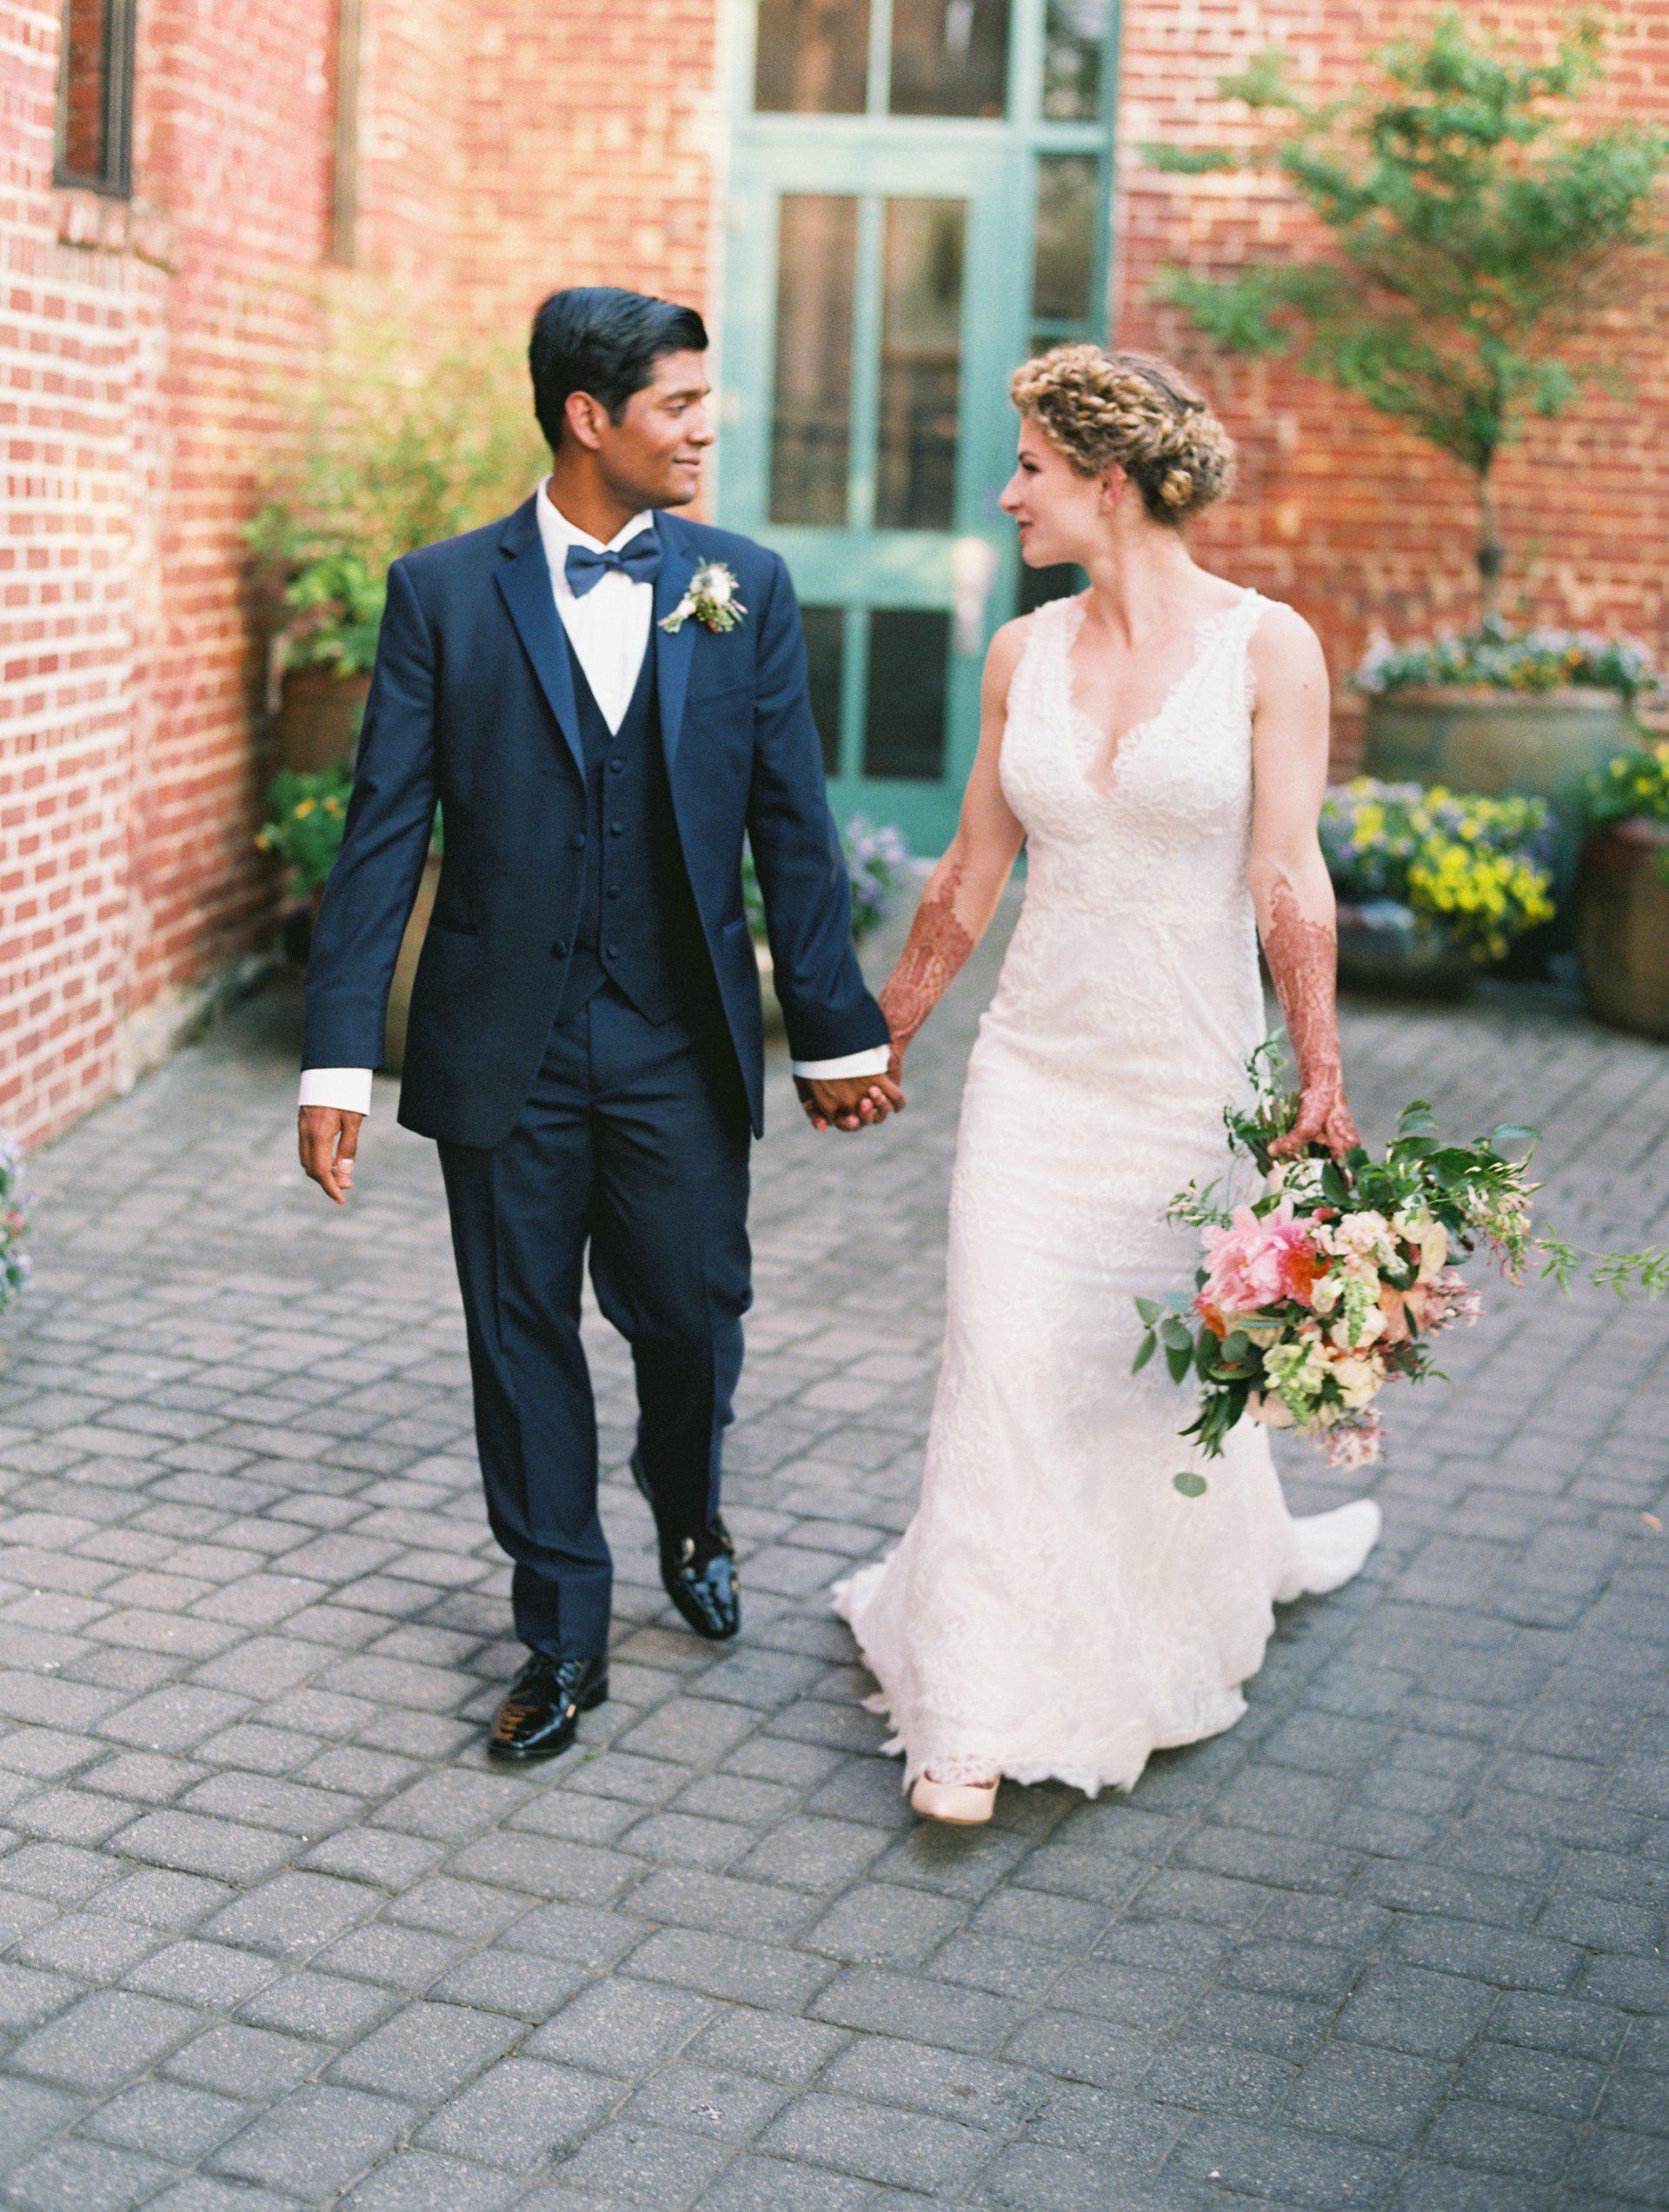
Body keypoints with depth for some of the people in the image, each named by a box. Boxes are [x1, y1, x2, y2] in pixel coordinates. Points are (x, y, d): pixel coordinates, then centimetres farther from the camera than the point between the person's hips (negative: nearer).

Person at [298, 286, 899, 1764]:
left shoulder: (746, 588, 2)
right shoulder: (443, 592, -3)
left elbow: (793, 825, 4)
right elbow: (385, 834, -4)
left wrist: (836, 1029, 5)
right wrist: (339, 1057, -9)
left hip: (683, 1042, 1)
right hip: (504, 1044, 0)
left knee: (692, 1315, 6)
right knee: (523, 1338, 8)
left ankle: (689, 1515, 40)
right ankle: (564, 1637, 24)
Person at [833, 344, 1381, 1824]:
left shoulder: (1268, 649, -8)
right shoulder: (1024, 653, 4)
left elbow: (1290, 879, -10)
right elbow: (972, 873, 12)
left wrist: (1321, 1081, -13)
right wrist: (883, 1035, 18)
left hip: (1192, 1079, -3)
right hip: (1038, 1067, 3)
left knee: (1179, 1365, 12)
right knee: (1007, 1361, -4)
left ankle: (1213, 1577, 43)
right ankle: (982, 1713, 3)